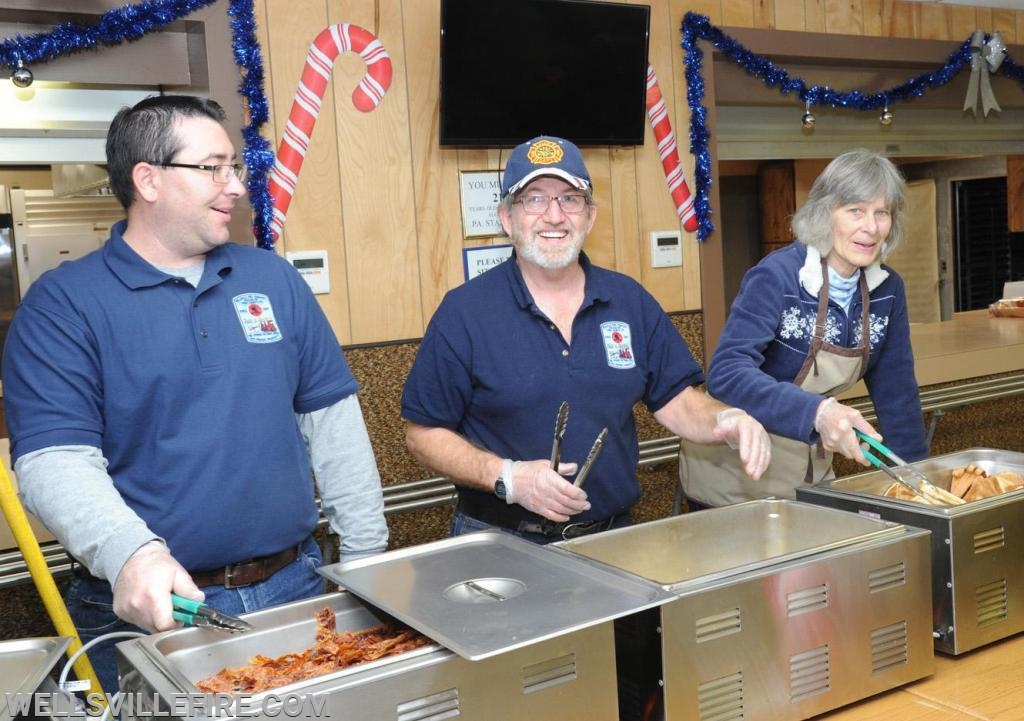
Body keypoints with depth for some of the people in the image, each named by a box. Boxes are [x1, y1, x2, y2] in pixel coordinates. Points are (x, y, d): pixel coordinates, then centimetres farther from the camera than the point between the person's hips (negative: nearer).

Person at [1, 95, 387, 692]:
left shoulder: (273, 277, 6)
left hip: (294, 585, 4)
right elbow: (56, 459, -15)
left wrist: (368, 557, 2)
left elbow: (334, 418, 6)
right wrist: (130, 555, -33)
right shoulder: (61, 304, -6)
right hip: (150, 609, -3)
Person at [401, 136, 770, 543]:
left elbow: (676, 401, 8)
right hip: (502, 542, -3)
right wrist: (506, 478, -18)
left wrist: (725, 421, -13)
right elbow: (423, 434, -4)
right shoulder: (464, 311, -6)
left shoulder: (630, 301, 5)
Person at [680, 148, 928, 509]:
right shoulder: (776, 277, -22)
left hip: (812, 473, 6)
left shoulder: (887, 289, -3)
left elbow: (896, 390, 3)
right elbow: (725, 373, -35)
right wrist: (816, 411, -48)